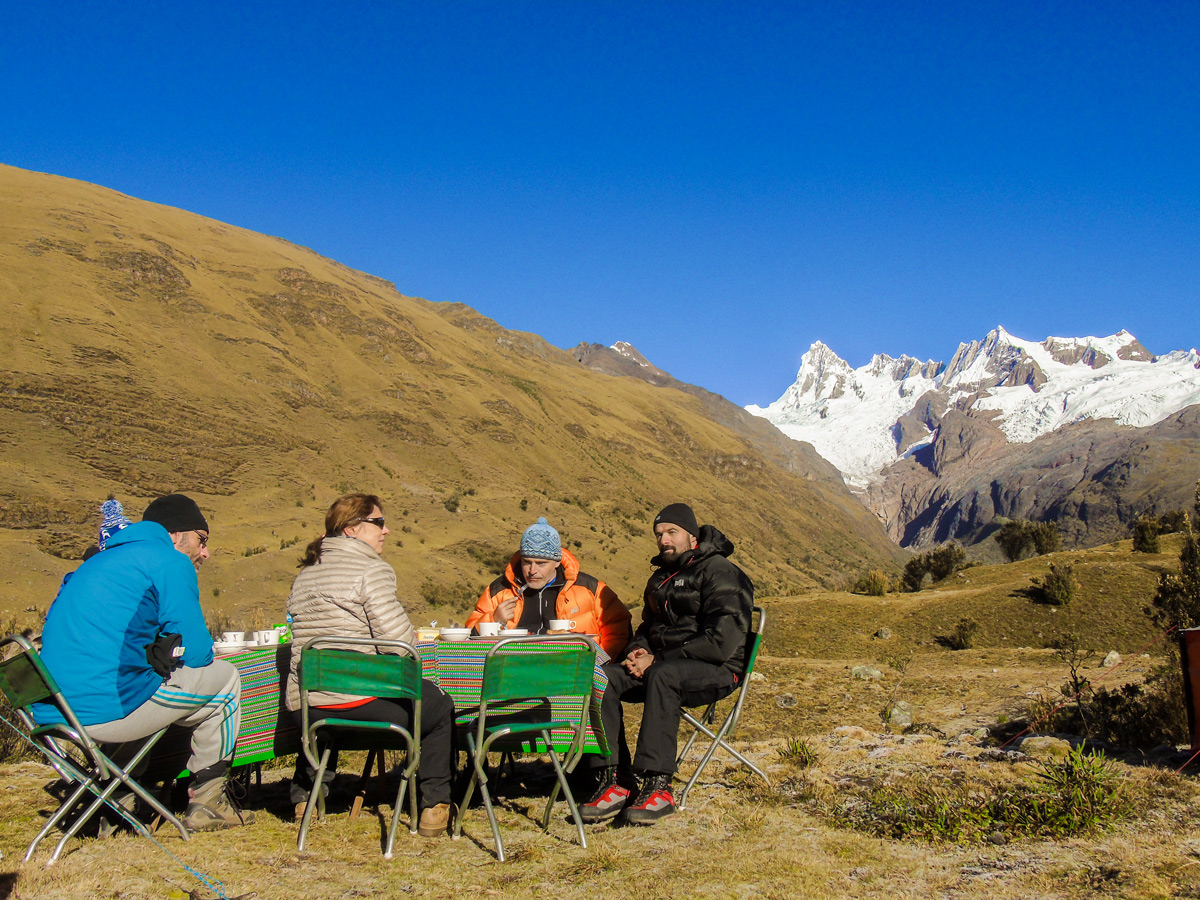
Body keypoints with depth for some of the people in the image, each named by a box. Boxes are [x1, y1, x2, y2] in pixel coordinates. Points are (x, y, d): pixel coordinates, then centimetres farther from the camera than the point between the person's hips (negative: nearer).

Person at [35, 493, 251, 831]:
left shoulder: (99, 563, 24)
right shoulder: (170, 562, -4)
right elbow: (197, 653, -6)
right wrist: (159, 654, 15)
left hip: (51, 712, 9)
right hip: (107, 710, -9)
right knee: (224, 679, 8)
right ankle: (207, 802, 15)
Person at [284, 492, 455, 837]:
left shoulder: (306, 573, 15)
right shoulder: (372, 569, -9)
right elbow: (397, 638, -18)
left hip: (304, 707, 8)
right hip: (361, 701, -7)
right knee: (439, 707, 15)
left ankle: (306, 795, 38)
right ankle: (434, 806, 16)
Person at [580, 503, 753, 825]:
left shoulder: (721, 573, -8)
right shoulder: (660, 578, 19)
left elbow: (722, 641, -18)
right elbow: (647, 627, 29)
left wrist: (657, 660, -17)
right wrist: (638, 650, 2)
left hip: (716, 670, -7)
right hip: (663, 664, 8)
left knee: (662, 676, -39)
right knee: (601, 677, -17)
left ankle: (657, 786, -36)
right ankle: (615, 781, -21)